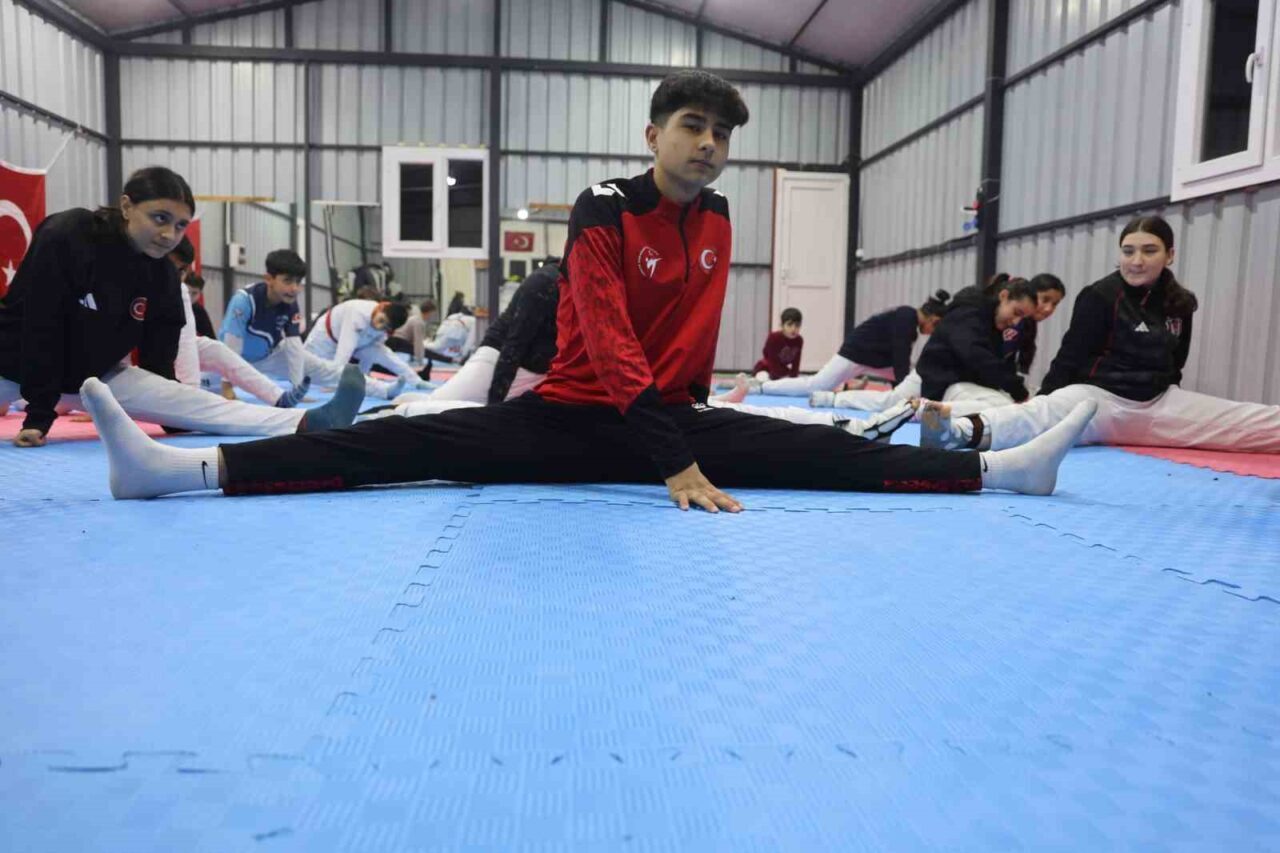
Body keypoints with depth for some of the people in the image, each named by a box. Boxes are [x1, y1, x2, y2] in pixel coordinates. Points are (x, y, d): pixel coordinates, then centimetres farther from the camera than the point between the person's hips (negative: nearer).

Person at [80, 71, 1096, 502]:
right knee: (416, 444, -19)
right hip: (571, 416, -3)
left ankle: (996, 469, -6)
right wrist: (672, 458, -29)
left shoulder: (716, 223, 4)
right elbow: (609, 343, -23)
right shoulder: (604, 211, -14)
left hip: (670, 414, 4)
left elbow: (693, 337, 3)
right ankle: (187, 466, -26)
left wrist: (684, 421, -10)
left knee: (815, 451, -7)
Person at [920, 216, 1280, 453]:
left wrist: (1166, 401, 24)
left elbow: (1175, 361, 21)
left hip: (1158, 404, 8)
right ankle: (962, 428, -71)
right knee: (1041, 417, -42)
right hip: (1097, 398, -7)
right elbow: (1071, 356, -9)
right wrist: (1042, 400, -12)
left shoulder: (1180, 303, 9)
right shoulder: (1100, 296, -8)